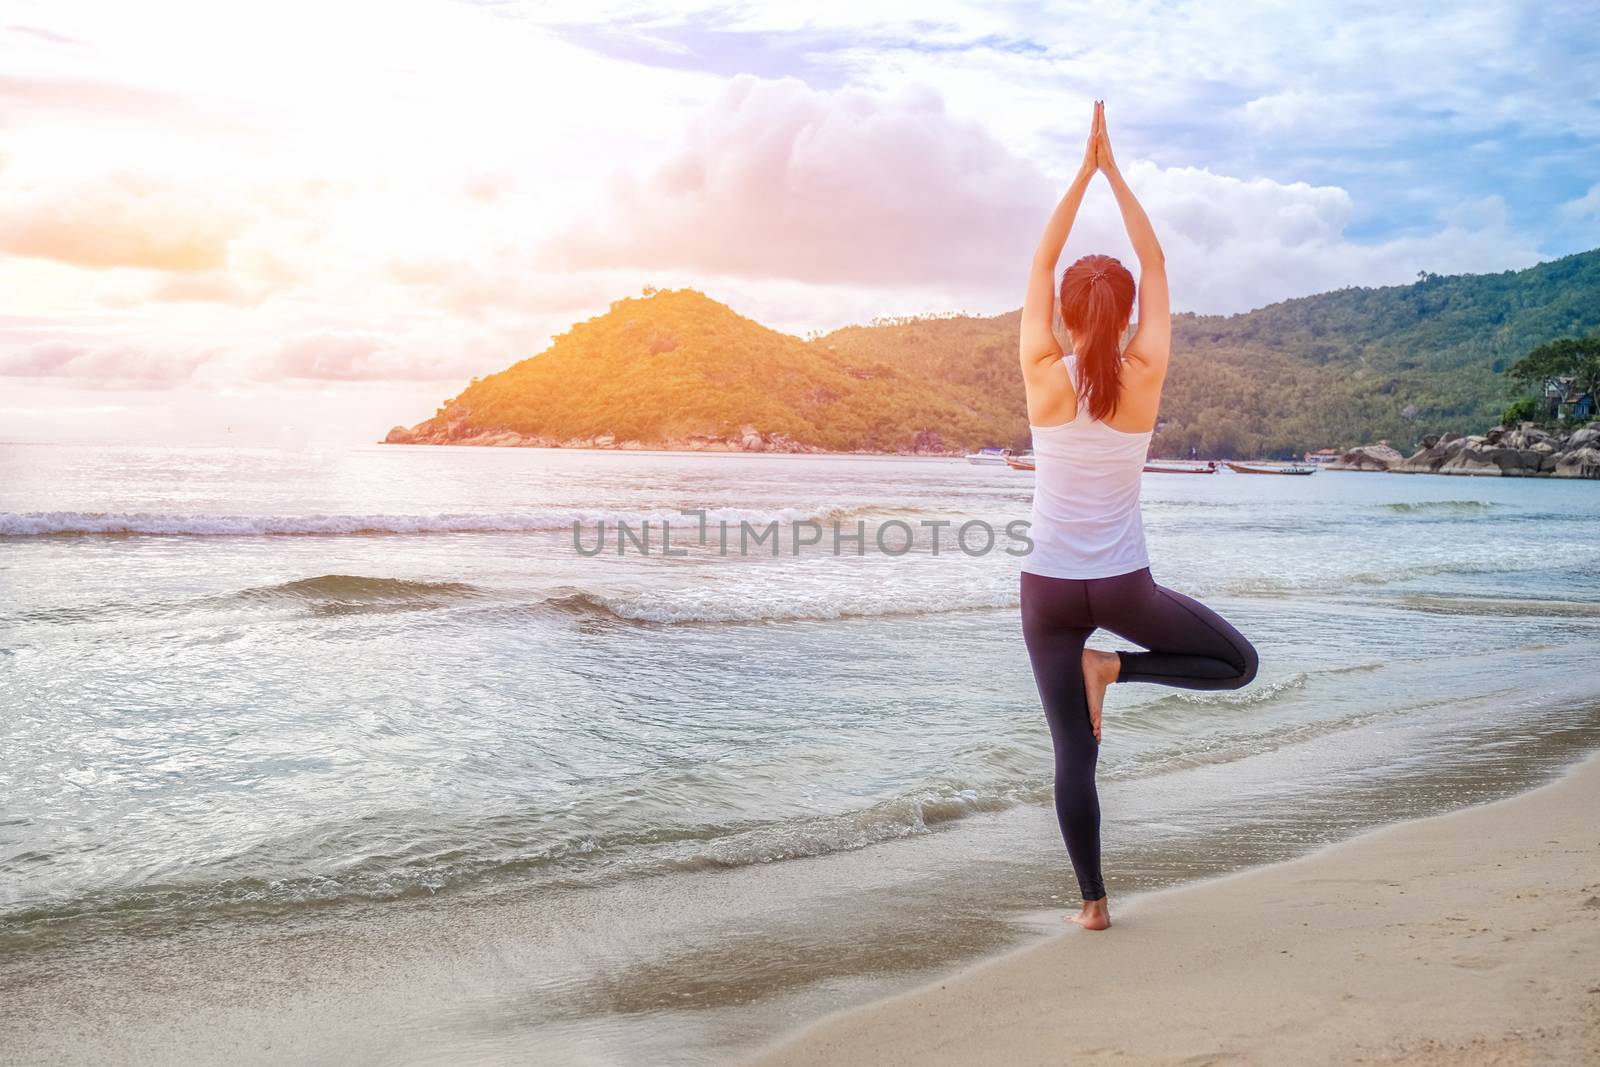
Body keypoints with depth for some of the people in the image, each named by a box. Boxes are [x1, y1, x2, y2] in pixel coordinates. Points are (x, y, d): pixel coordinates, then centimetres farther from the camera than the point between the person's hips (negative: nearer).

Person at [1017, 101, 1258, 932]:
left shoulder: (1043, 375, -8)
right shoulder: (1144, 377, -8)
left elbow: (1041, 264, 3)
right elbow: (1155, 263, 2)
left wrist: (1084, 170, 6)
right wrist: (1111, 169, 6)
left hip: (1049, 589, 1)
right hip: (1124, 586, -1)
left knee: (1073, 753, 8)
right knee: (1238, 661, 20)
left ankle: (1092, 902, 13)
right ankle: (1113, 668, -1)